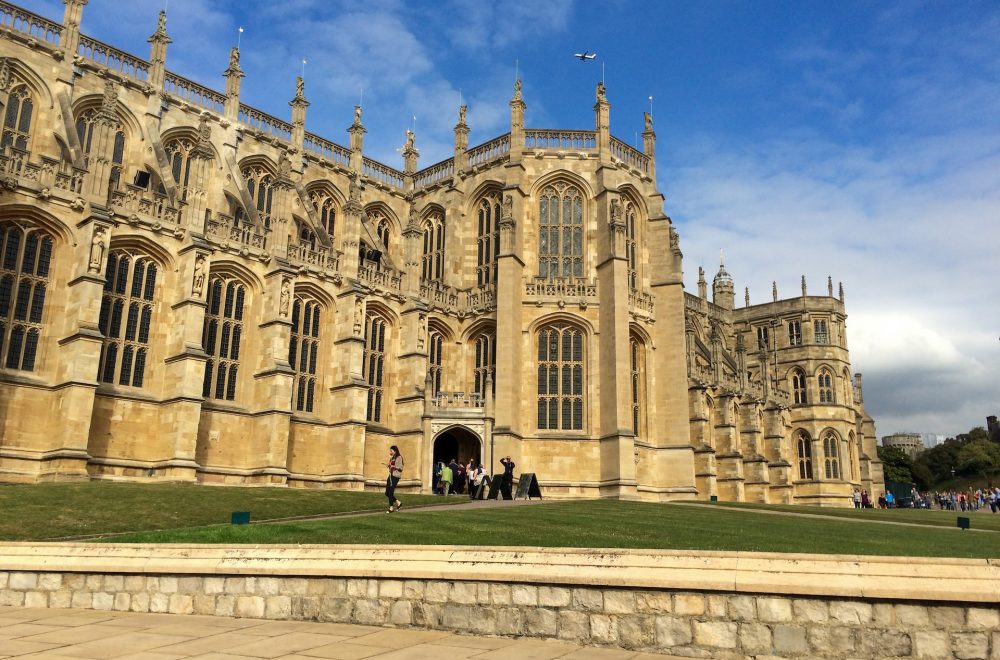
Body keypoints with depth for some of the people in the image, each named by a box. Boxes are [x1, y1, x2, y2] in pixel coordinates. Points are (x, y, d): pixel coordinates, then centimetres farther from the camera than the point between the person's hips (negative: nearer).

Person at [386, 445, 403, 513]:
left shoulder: (399, 458, -7)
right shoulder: (392, 458, 17)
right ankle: (398, 503, 21)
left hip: (395, 476, -9)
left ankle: (391, 508, 0)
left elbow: (401, 468, -11)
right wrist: (388, 465, 6)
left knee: (390, 492, -9)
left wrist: (394, 467, -25)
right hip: (391, 475, 9)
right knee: (387, 493, 7)